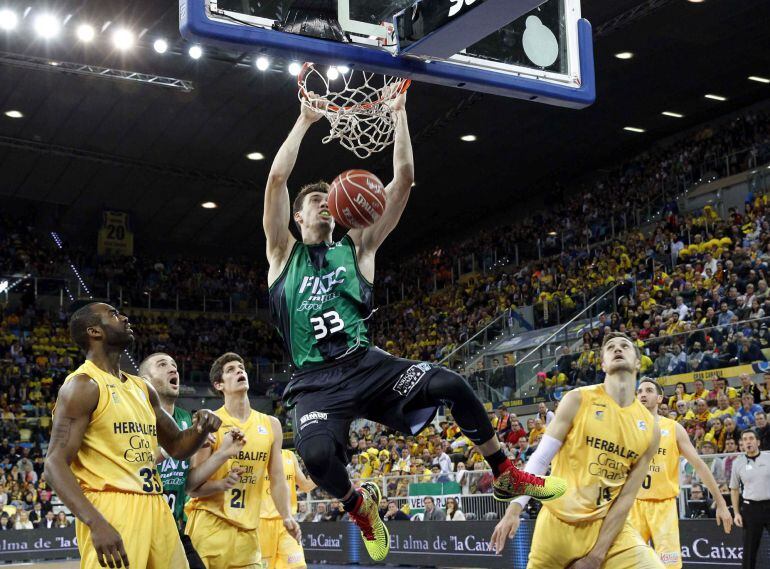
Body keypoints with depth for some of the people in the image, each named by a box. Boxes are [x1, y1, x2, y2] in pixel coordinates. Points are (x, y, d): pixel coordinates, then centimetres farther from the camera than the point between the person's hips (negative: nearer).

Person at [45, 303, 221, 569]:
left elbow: (177, 447, 27)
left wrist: (202, 429, 3)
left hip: (156, 508, 8)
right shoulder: (83, 385, -7)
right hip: (110, 509, -8)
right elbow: (55, 464, -15)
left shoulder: (143, 388, 17)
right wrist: (96, 523, -28)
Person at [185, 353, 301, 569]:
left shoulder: (271, 425, 9)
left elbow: (277, 479, 12)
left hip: (248, 529, 5)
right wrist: (221, 484, -25)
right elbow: (191, 486, -7)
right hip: (210, 525, -4)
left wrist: (287, 517, -2)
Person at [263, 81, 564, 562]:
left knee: (450, 384, -21)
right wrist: (305, 120, 5)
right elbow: (278, 178, 0)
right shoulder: (284, 253, 13)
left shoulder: (357, 246, 17)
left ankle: (506, 476, 1)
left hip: (368, 363, 2)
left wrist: (399, 114, 9)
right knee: (316, 454, -31)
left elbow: (403, 180, 11)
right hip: (317, 379, -2)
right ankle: (359, 504, 5)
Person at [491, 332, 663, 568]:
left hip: (608, 524, 2)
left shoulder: (650, 428, 1)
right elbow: (540, 458, -5)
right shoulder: (578, 400, -5)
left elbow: (626, 497, -2)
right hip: (558, 521, -1)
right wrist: (514, 508, -15)